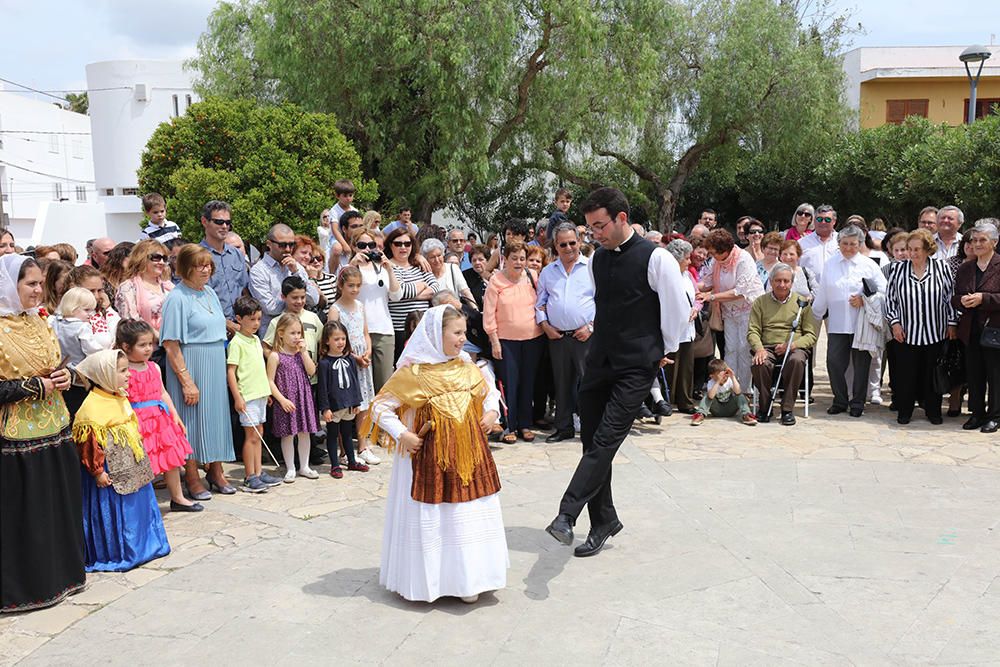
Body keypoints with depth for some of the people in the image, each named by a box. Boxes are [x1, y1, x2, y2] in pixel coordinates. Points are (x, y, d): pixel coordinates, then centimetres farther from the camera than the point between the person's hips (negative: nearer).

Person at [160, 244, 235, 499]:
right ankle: (192, 478, 14)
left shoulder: (210, 292, 9)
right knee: (192, 419, 2)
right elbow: (170, 344, -17)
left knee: (217, 415, 13)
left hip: (216, 366, 7)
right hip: (192, 366, -7)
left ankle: (216, 471, 26)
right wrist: (186, 380, -19)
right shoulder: (177, 298, -14)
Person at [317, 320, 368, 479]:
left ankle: (352, 461, 29)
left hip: (349, 404, 5)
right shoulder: (324, 362, -12)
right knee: (332, 434, 8)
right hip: (333, 405, -5)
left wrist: (357, 402, 8)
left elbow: (355, 381, 9)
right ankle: (335, 466, 15)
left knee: (347, 433, 18)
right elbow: (322, 387, -12)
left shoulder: (350, 359, 3)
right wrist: (325, 408, -14)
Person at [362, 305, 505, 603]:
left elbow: (490, 392, 23)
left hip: (468, 455, 5)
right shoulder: (412, 372, -11)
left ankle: (468, 579, 24)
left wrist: (491, 412, 5)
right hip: (428, 459, -5)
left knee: (471, 516, 10)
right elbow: (381, 407, -6)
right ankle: (424, 580, 20)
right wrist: (401, 435, -14)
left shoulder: (467, 368, 5)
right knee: (428, 519, 4)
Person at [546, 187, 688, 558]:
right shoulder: (596, 260, 9)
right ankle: (602, 522, 20)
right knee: (592, 442, 7)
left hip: (636, 367, -6)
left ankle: (567, 515, -20)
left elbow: (678, 311, -3)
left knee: (604, 442, -16)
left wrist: (664, 350, 6)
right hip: (599, 362, 7)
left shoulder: (656, 259, -10)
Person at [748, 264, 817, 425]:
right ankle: (764, 407, -11)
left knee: (797, 361, -36)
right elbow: (753, 331, 5)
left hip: (795, 348, -1)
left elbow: (811, 335, 6)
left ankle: (787, 409, -22)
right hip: (768, 348, 1)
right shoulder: (760, 302, 12)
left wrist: (791, 345, -13)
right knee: (759, 364, -33)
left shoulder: (802, 302, 10)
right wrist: (759, 348, -16)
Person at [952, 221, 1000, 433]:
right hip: (971, 331, 5)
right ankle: (977, 413, 19)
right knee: (973, 374, 9)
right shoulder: (965, 269, 13)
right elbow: (954, 299, 14)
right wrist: (962, 301, -7)